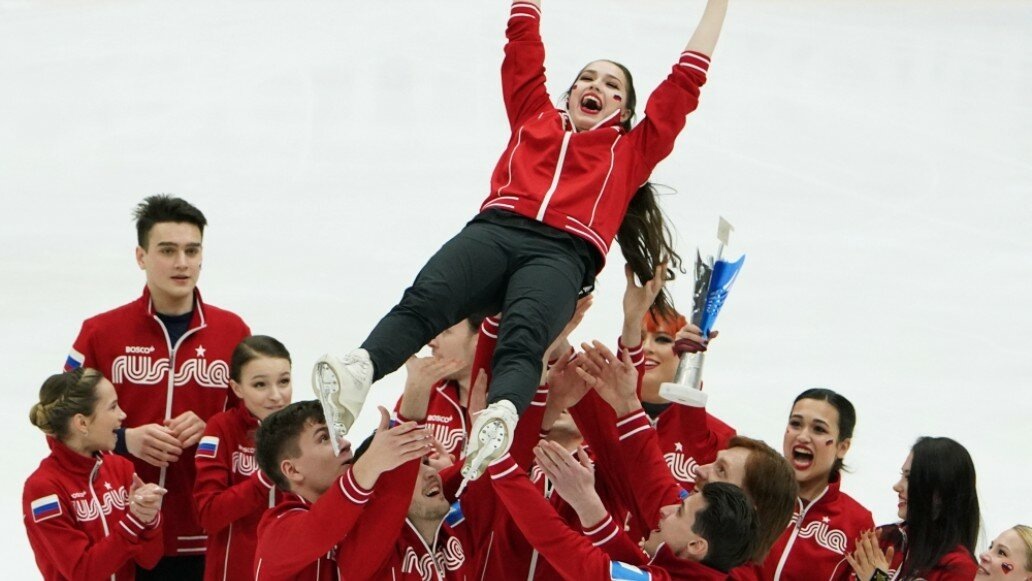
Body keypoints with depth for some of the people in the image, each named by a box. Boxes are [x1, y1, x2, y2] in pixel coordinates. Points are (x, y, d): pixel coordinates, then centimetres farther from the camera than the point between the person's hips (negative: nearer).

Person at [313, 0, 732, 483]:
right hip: (496, 227, 1)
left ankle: (500, 419, -66)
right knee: (426, 299, -32)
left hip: (561, 255, -1)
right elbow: (523, 42, 43)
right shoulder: (535, 117, 37)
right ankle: (356, 375, -59)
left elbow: (686, 80, 37)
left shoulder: (632, 150, 34)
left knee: (523, 336, -36)